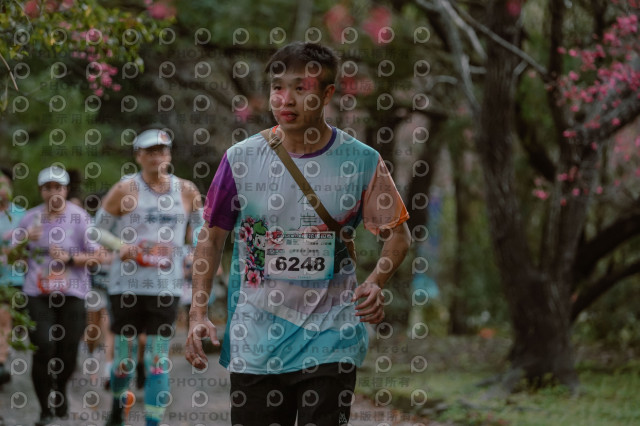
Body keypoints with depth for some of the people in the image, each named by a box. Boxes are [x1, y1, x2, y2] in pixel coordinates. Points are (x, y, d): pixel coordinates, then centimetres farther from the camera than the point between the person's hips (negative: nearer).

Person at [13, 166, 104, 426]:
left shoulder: (79, 218, -2)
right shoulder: (30, 218, 7)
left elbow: (97, 256, -3)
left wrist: (70, 258, -16)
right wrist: (24, 240, -7)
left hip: (72, 294, -1)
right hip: (38, 294, 1)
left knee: (68, 351, 2)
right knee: (43, 347, -13)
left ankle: (59, 390, 35)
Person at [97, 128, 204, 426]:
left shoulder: (186, 192, 6)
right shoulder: (125, 190, -2)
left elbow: (199, 233, 20)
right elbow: (97, 231, 3)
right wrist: (118, 247, -14)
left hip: (166, 287, 1)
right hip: (127, 285, -1)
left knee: (158, 359, -3)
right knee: (125, 354, 5)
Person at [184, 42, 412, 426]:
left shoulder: (361, 161, -3)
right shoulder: (241, 159, -1)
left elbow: (398, 233, 8)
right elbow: (213, 236, 8)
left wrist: (375, 285, -12)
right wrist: (198, 313, -3)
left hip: (332, 343, -1)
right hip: (256, 346, 1)